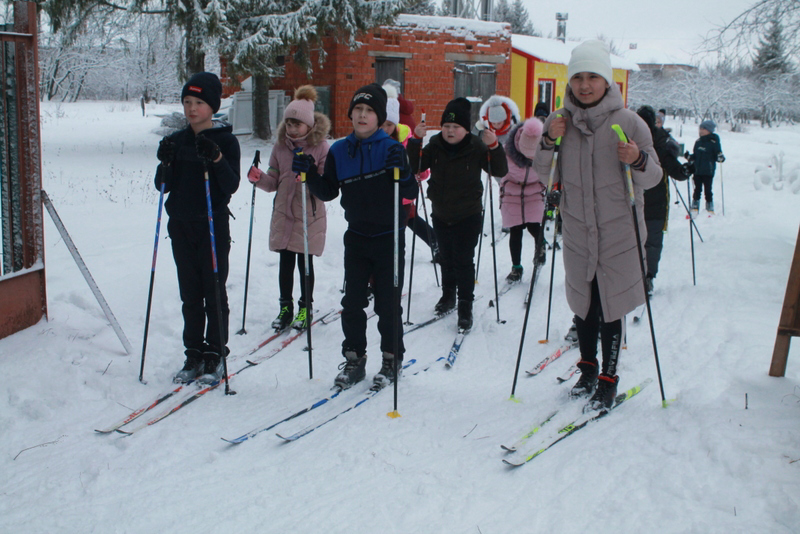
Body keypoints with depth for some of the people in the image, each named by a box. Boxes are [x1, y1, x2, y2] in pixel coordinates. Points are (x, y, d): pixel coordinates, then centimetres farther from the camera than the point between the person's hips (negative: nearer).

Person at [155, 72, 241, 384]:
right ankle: (194, 354, 18)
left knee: (214, 292, 0)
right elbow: (163, 186, 5)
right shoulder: (177, 141, 8)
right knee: (190, 294, 10)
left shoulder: (225, 141, -4)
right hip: (181, 226, 4)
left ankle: (215, 355, 10)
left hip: (213, 225, -4)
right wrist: (166, 163, -14)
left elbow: (231, 186, -12)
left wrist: (217, 160, -27)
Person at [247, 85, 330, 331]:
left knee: (305, 263, 3)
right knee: (285, 263, 6)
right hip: (283, 214, 3)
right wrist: (259, 178, -11)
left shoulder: (320, 146, -7)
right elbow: (274, 182, 9)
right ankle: (285, 307, 19)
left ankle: (306, 307, 19)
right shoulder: (280, 146, 5)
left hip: (310, 215, -3)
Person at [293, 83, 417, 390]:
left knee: (388, 303, 5)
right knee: (352, 302, 7)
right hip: (356, 237, 4)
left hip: (389, 238, -3)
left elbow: (411, 193, -11)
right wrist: (309, 174, -8)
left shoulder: (392, 149, -8)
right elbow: (328, 191, 8)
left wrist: (400, 170, -29)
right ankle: (354, 360, 20)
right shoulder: (339, 151, 3)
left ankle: (391, 360, 20)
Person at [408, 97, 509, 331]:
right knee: (446, 257, 17)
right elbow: (416, 165, -4)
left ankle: (465, 305, 4)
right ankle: (448, 295, 35)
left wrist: (494, 147, -30)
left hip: (468, 216, -4)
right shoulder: (435, 146, -3)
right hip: (441, 215, 4)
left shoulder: (476, 147, -12)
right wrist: (416, 140, -18)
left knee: (464, 260, -4)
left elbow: (500, 171, -13)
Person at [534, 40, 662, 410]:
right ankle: (587, 369, 33)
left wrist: (638, 161, -26)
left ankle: (608, 379, 17)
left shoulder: (628, 123, -8)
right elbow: (543, 173, 8)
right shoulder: (559, 121, 1)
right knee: (582, 304, 14)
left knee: (610, 308, 2)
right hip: (577, 232, 3)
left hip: (618, 232, -3)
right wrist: (548, 142, -9)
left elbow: (654, 177, -5)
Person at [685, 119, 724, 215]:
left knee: (708, 191, 1)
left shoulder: (714, 142, -6)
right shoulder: (698, 141, 10)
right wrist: (689, 157, 4)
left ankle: (710, 210, 12)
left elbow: (718, 156, -5)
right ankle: (694, 209, 16)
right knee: (697, 190, 10)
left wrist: (721, 158, -26)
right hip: (697, 170, 5)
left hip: (708, 172, -5)